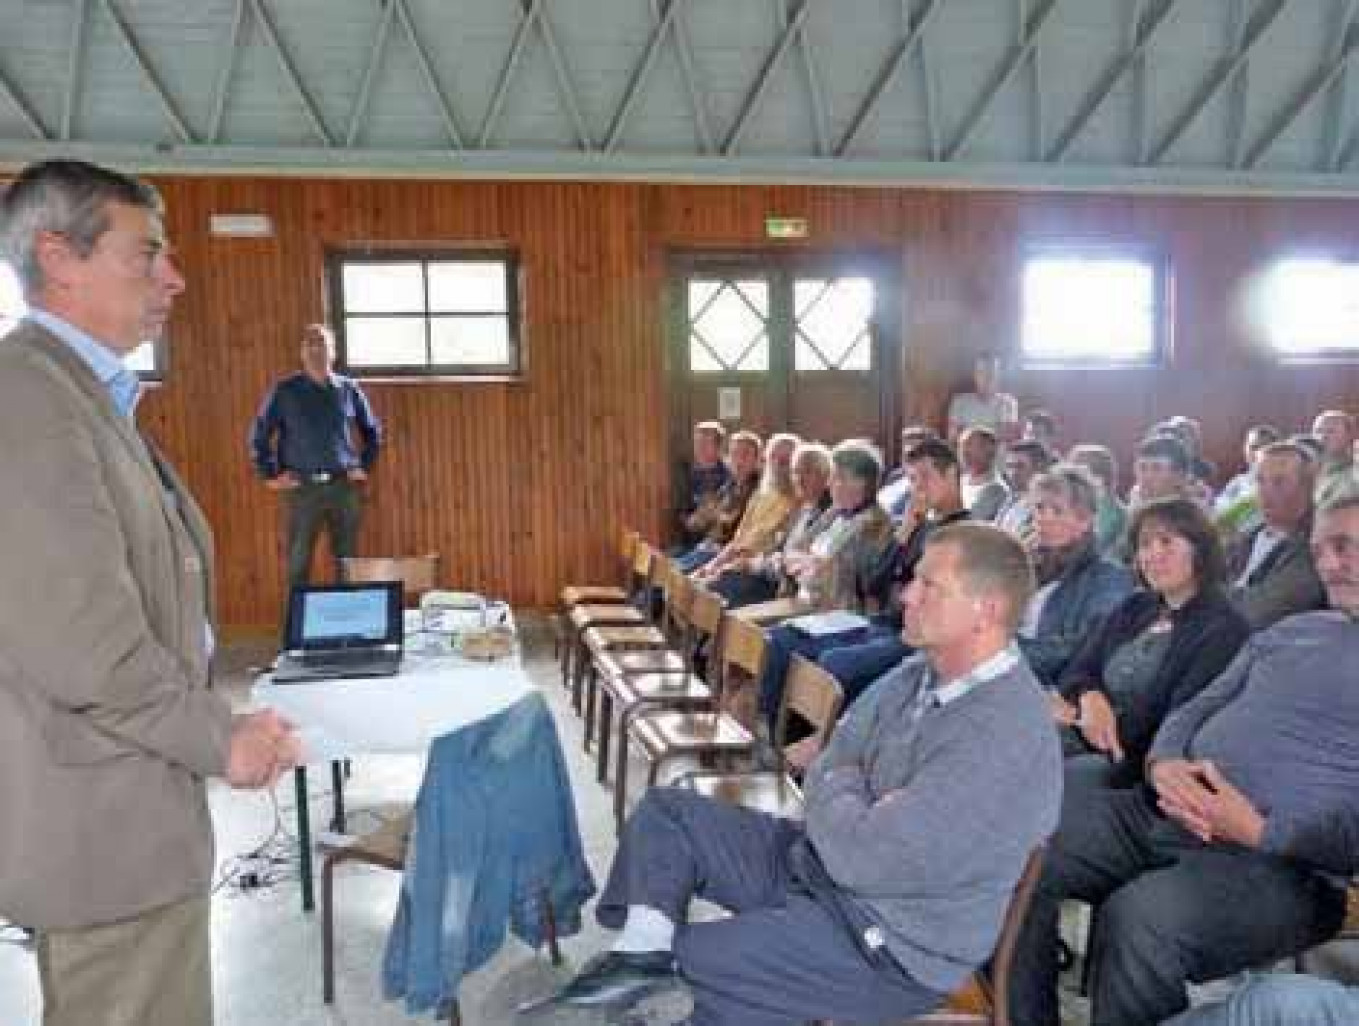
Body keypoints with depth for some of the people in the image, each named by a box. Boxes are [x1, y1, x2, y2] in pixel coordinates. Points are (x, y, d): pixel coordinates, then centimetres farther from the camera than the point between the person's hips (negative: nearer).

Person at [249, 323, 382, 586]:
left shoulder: (348, 389, 8)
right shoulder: (285, 391, 4)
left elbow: (372, 431, 19)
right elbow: (259, 436, 8)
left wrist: (364, 466, 11)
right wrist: (270, 475, 2)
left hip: (344, 486, 1)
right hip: (303, 488, -1)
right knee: (298, 563, 0)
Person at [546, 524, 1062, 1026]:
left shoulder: (1006, 739, -30)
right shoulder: (923, 671, -1)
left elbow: (861, 858, -30)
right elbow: (825, 770, 5)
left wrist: (838, 787, -11)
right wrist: (852, 803, -17)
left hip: (889, 944, -9)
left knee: (678, 960, -15)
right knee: (664, 811, 4)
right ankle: (647, 942, -13)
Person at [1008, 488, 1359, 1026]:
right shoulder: (1290, 630, 22)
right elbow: (1196, 710, 20)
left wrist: (1262, 832, -18)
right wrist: (1164, 763, -3)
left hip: (1281, 863, -6)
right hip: (1161, 814, 7)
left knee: (1139, 917, -36)